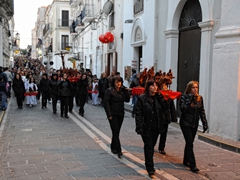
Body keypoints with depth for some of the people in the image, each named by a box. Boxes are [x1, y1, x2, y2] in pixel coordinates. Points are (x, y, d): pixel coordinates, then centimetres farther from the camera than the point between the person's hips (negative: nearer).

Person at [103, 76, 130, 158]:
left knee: (116, 132, 13)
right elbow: (106, 103, -11)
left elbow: (127, 99, 4)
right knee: (115, 132, -8)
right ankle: (118, 150, -6)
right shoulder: (109, 91, -8)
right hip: (113, 114, -6)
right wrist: (109, 114, -16)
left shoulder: (122, 90, 9)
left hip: (120, 114, 6)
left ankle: (113, 147, 28)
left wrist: (125, 90, -7)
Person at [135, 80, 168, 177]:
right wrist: (140, 128, -17)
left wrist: (160, 97, -10)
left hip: (156, 127, 5)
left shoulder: (158, 97, 5)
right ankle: (150, 169, 2)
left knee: (151, 146, 17)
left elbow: (165, 107, -5)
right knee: (149, 147, -2)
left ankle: (148, 164, 34)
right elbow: (138, 114, -12)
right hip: (146, 128, -5)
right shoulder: (142, 98, -10)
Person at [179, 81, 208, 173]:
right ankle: (192, 165, -7)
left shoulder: (200, 98, 6)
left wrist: (205, 123, 5)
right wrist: (189, 99, -21)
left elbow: (202, 112, 9)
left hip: (194, 124, 5)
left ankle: (186, 161, 29)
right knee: (190, 144, -8)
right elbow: (183, 109, -20)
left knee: (189, 143, 14)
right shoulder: (184, 97, -8)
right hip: (186, 124, -5)